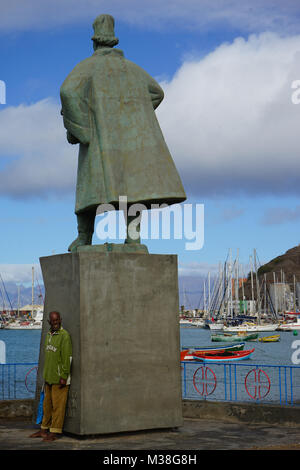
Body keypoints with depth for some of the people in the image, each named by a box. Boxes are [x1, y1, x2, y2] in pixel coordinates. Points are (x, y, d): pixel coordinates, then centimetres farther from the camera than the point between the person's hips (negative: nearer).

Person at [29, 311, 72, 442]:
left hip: (59, 378, -8)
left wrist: (64, 377, -18)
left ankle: (55, 432, 1)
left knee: (57, 405, -4)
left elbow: (67, 358, -15)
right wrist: (46, 375, 19)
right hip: (49, 377, 8)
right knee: (47, 404, 13)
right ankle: (44, 429, 21)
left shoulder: (64, 335, -11)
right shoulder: (49, 335, 15)